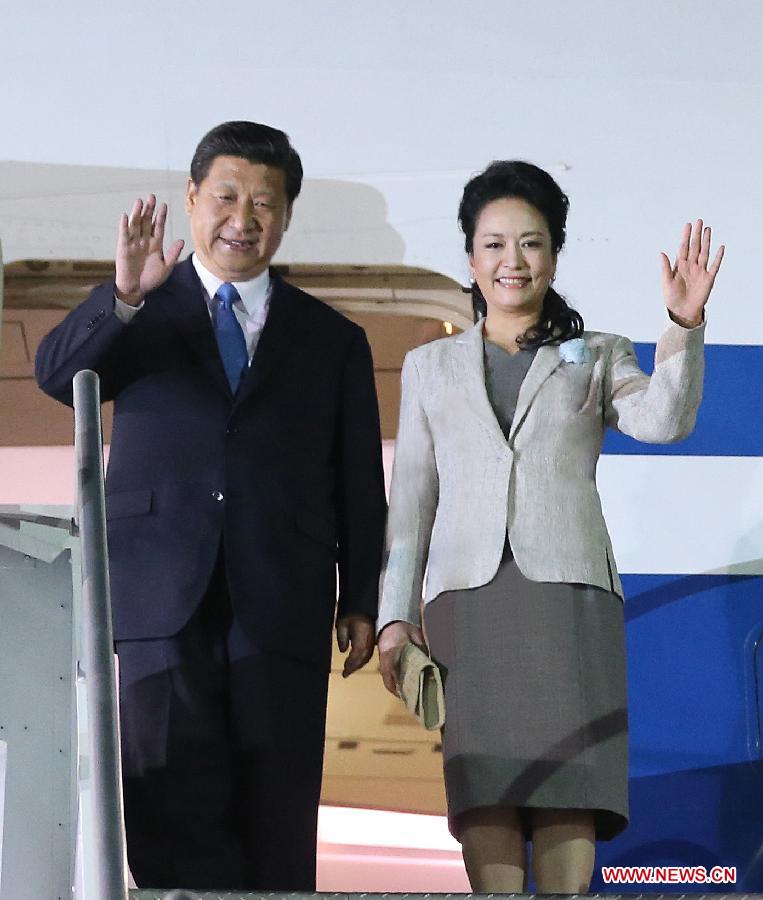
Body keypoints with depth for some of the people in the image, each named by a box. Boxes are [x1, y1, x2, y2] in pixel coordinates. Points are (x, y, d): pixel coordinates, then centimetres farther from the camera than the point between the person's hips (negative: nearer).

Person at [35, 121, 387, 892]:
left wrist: (360, 602, 5)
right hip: (162, 599, -1)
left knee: (277, 837, 1)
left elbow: (360, 487, 13)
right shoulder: (138, 316, 12)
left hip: (282, 610, 1)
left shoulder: (333, 341, 15)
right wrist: (124, 296, -25)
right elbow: (56, 374, -8)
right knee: (173, 815, -7)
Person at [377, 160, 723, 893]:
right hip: (468, 593, 1)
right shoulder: (430, 366, 19)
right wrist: (395, 614, 6)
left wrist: (683, 325, -21)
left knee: (567, 781, -10)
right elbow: (410, 499, 16)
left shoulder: (597, 358, 15)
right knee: (485, 788, -8)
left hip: (568, 586, -1)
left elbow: (664, 419, -5)